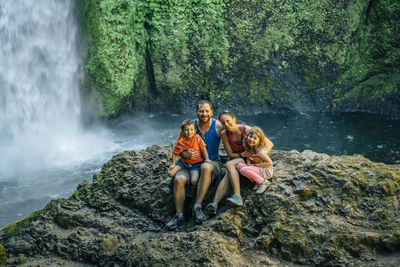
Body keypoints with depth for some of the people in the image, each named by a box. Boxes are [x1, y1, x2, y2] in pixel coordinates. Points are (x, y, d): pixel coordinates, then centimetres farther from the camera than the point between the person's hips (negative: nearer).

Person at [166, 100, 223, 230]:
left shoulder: (218, 126, -2)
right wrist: (185, 154, -15)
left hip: (212, 163, -2)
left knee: (206, 167, -38)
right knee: (179, 179, -27)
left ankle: (197, 207, -32)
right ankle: (179, 214, -14)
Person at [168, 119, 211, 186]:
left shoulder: (197, 138, -9)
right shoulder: (180, 142, -7)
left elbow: (203, 148, -6)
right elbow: (174, 153, 4)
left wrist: (207, 159, -14)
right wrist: (174, 164, -1)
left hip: (195, 163, -2)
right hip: (184, 162, 2)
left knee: (194, 181, -25)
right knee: (170, 174, -15)